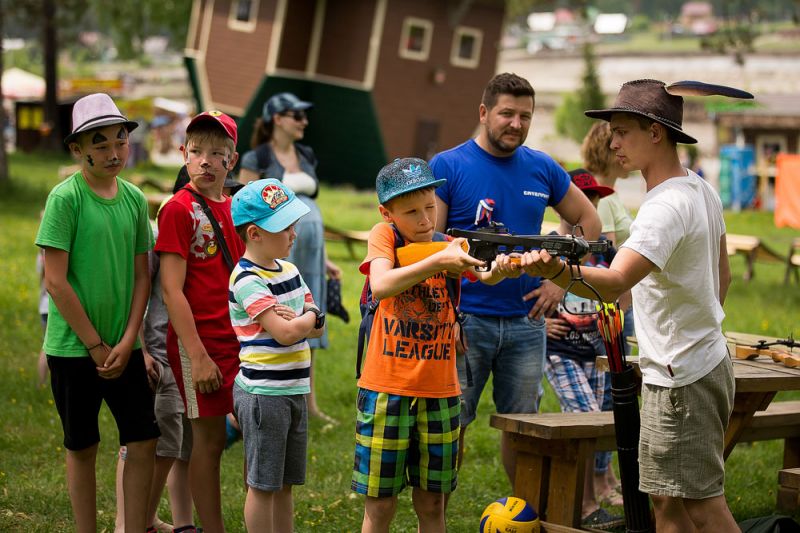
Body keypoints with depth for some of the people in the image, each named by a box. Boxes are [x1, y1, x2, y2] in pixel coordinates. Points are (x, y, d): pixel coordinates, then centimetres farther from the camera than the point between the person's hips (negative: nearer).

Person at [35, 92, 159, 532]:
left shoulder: (134, 198, 4)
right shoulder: (65, 198, -11)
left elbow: (141, 276, 7)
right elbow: (55, 282, -13)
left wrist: (126, 342, -4)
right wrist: (96, 345, -11)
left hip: (123, 347, 4)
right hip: (73, 347, -4)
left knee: (143, 442, 2)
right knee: (82, 447, 7)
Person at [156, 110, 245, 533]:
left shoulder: (235, 207, 10)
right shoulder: (179, 209, -9)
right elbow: (172, 290, -13)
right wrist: (198, 356, -17)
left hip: (241, 339, 6)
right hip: (200, 341, -6)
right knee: (209, 438, 0)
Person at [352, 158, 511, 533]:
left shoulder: (451, 246, 4)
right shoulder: (384, 236, -4)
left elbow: (484, 275, -15)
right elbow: (380, 287, -24)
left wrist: (500, 270, -38)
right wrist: (438, 261, -33)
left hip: (439, 389, 3)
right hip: (386, 388, -3)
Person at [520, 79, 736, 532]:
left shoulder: (667, 206, -23)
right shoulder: (701, 188, 9)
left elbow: (613, 283, -38)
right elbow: (723, 276, 20)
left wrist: (556, 271, -55)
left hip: (681, 378, -10)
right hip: (706, 362, 10)